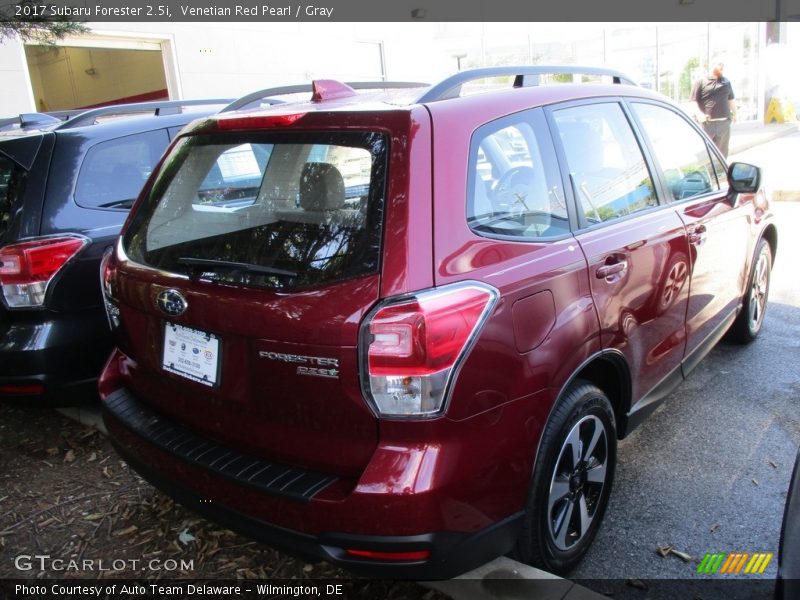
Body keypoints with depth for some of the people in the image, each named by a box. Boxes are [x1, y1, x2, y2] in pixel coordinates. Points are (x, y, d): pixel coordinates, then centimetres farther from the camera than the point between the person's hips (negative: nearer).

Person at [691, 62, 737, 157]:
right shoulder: (701, 82, 2)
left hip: (724, 123, 5)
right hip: (707, 124, -5)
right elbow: (694, 101, -5)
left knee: (722, 152, 9)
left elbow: (731, 100, 26)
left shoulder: (726, 82, 19)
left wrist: (735, 114, 21)